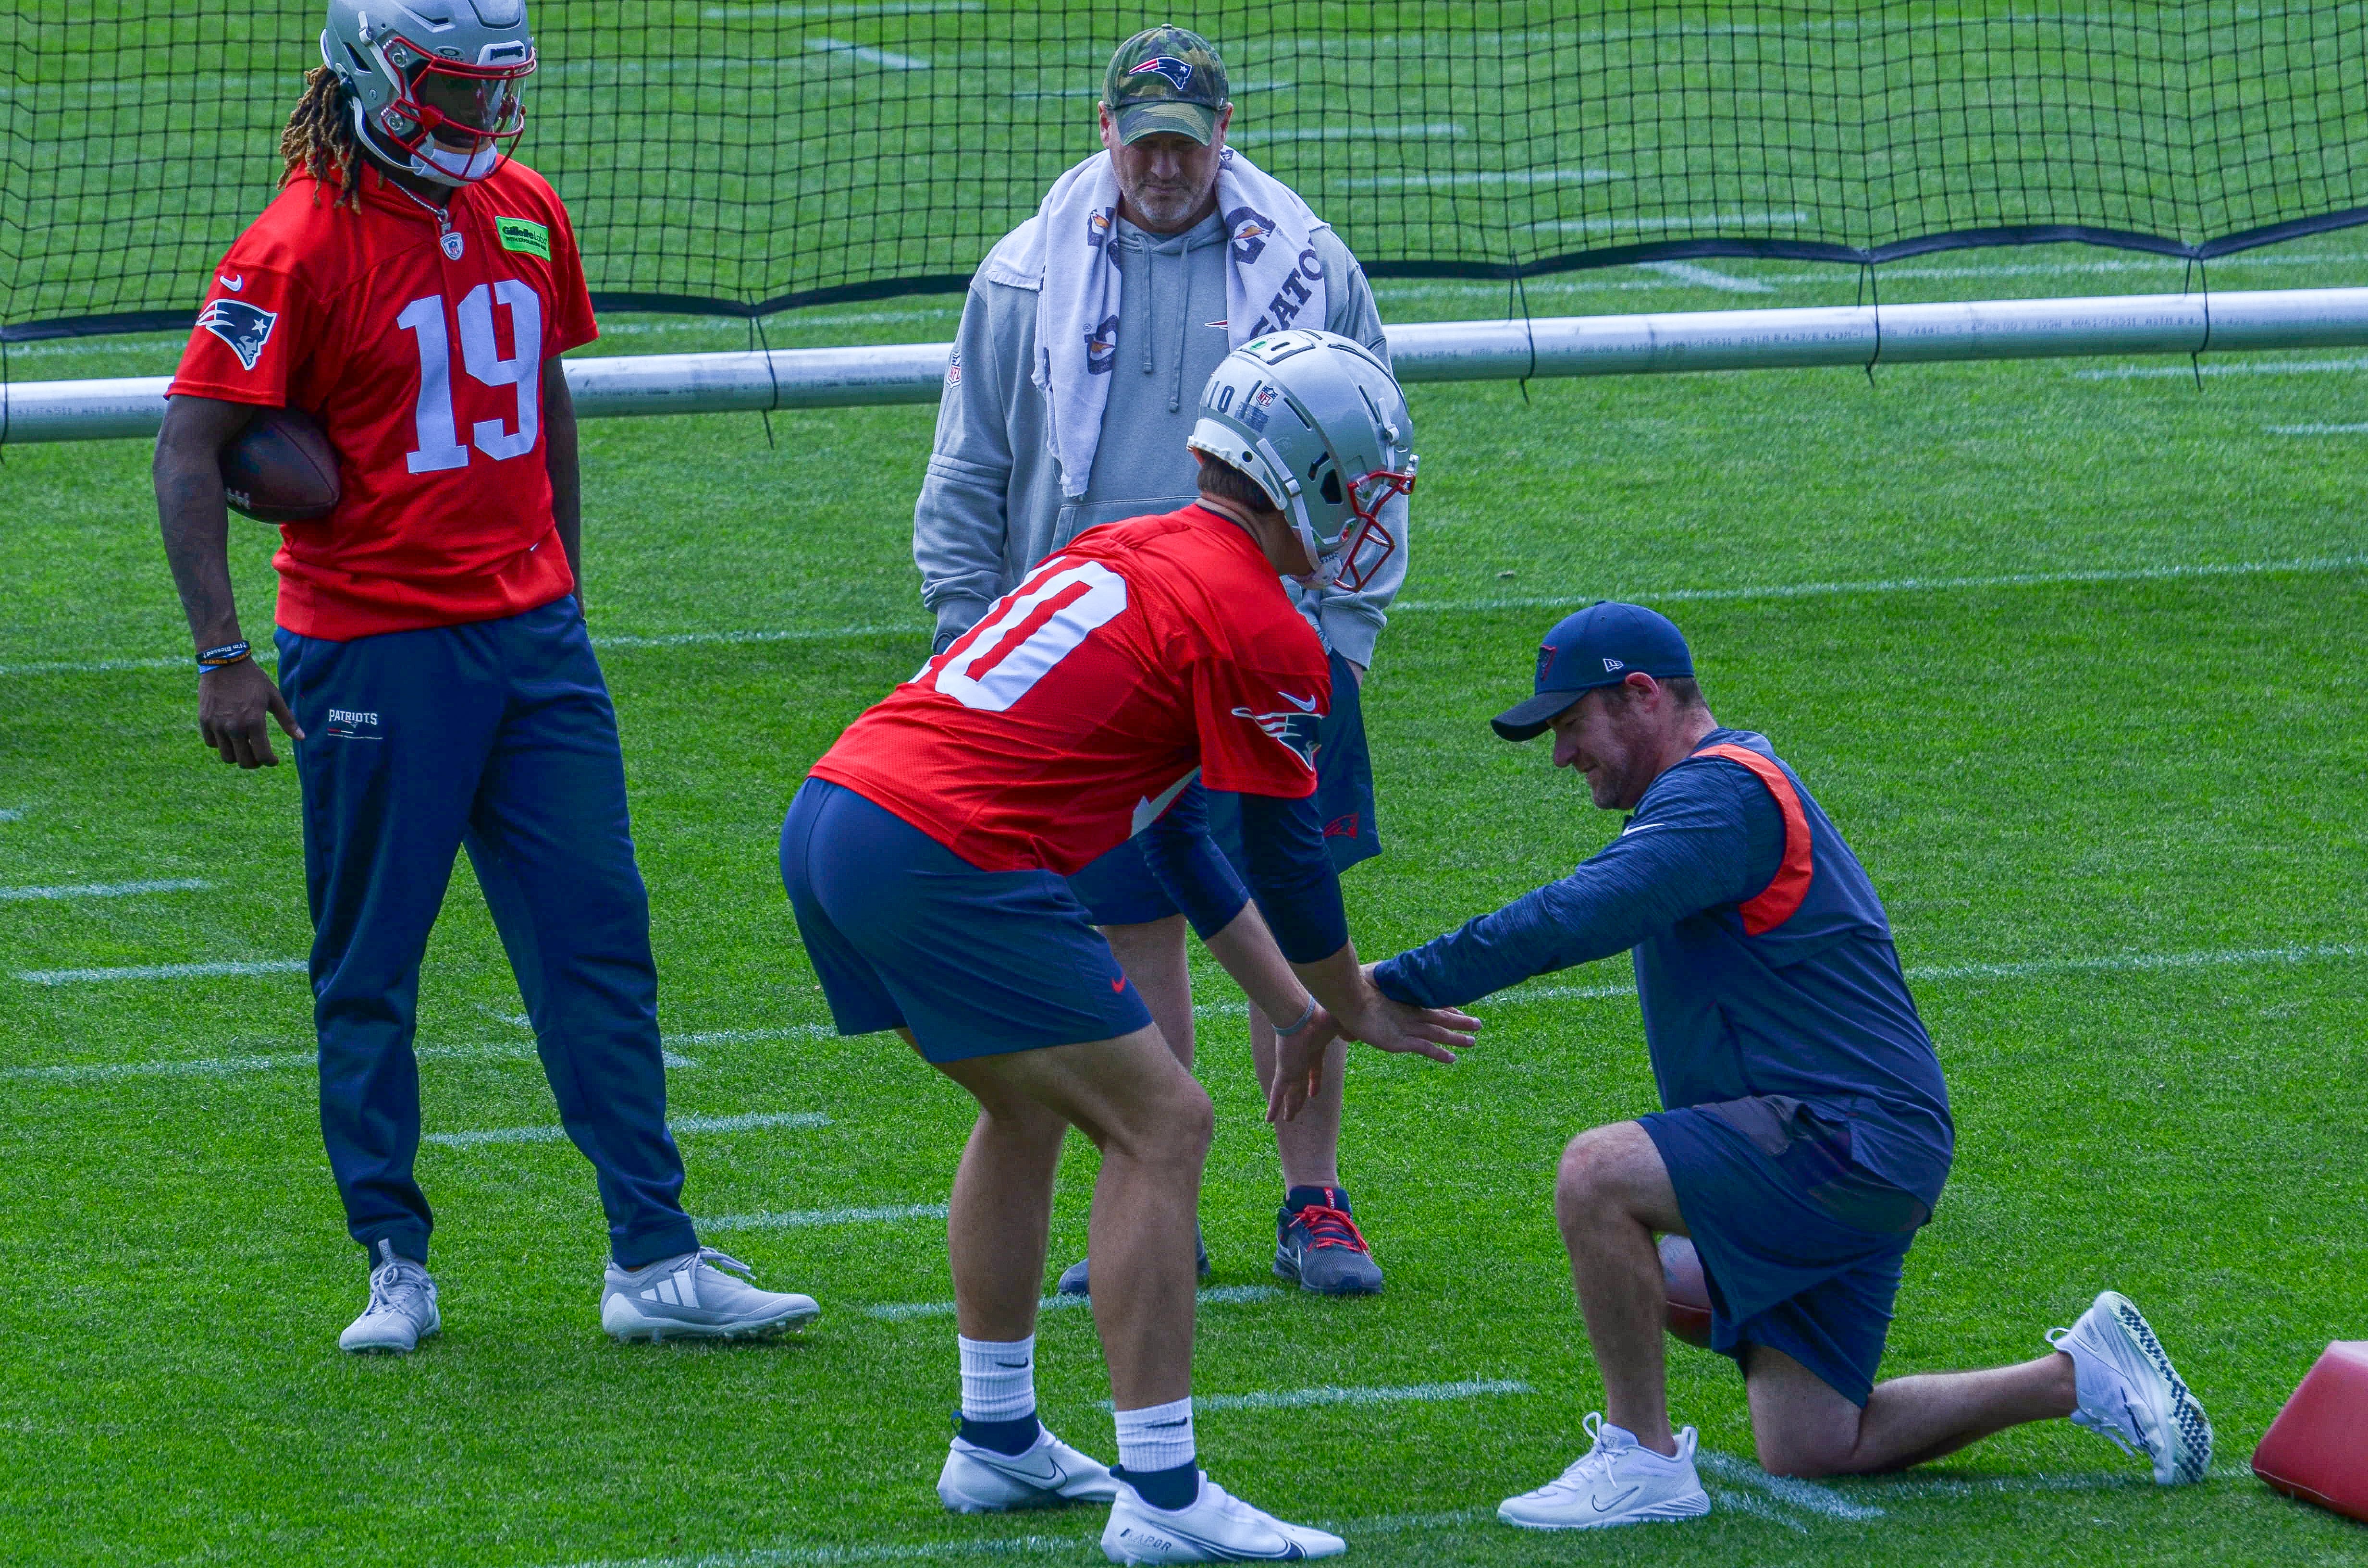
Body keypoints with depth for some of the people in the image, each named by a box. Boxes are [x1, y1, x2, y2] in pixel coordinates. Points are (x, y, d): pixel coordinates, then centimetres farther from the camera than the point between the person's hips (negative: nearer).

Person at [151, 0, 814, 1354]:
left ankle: (654, 1264, 7)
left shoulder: (525, 212, 7)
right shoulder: (303, 247, -12)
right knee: (371, 973, 4)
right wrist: (224, 654, -18)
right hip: (373, 653, -6)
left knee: (600, 944, 4)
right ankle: (397, 1267, 14)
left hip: (530, 633, 6)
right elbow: (191, 450, -12)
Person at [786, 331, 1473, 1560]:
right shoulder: (1262, 634, -5)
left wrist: (1297, 1009, 33)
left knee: (1028, 1107, 27)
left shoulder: (1128, 551, 24)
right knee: (1161, 1126, -1)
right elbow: (1288, 865, 3)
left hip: (831, 811, 9)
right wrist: (1351, 1008, 21)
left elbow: (1182, 844, 30)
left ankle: (996, 1443, 33)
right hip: (946, 860, -9)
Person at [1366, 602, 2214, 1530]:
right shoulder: (1718, 790, 21)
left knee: (1596, 1176, -27)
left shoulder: (1720, 793, -14)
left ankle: (1644, 1460, -19)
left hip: (1853, 1141, -11)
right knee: (1807, 1451, 10)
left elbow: (1576, 920, -27)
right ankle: (2079, 1379, 19)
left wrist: (1390, 987, -26)